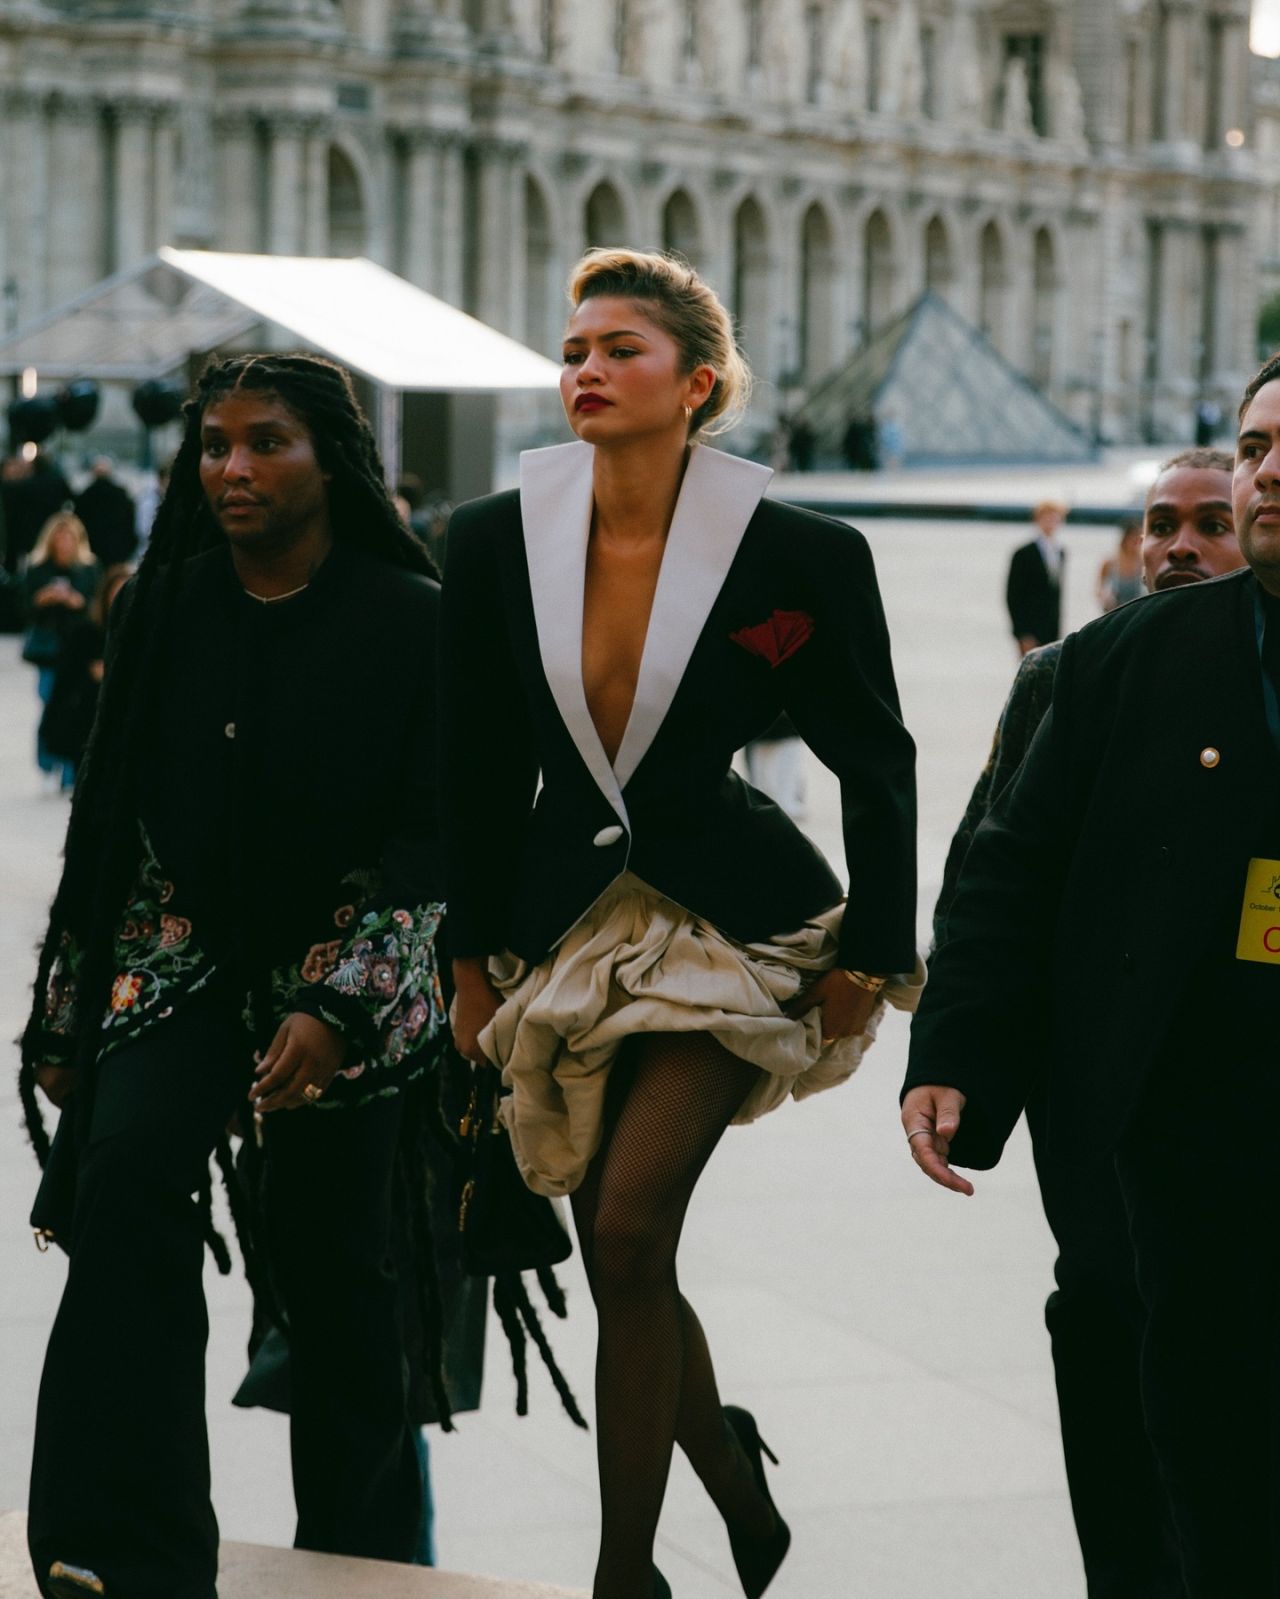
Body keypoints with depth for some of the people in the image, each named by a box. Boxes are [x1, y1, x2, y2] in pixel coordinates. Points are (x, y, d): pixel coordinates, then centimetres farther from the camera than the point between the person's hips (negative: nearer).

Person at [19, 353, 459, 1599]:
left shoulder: (411, 619, -6)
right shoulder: (162, 608, 4)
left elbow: (434, 836, -8)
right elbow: (106, 811, 10)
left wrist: (337, 1008, -19)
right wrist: (63, 1019, 11)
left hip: (350, 973, -2)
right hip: (183, 950, 2)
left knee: (329, 1258, 2)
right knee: (129, 1170, -23)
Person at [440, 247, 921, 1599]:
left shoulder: (800, 556, -12)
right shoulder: (493, 542, -4)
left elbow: (876, 764, -2)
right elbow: (479, 772, 5)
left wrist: (870, 953, -1)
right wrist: (475, 960, 7)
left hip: (726, 916, -4)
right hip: (570, 917, 4)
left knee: (629, 1229, -17)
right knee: (615, 1260, 10)